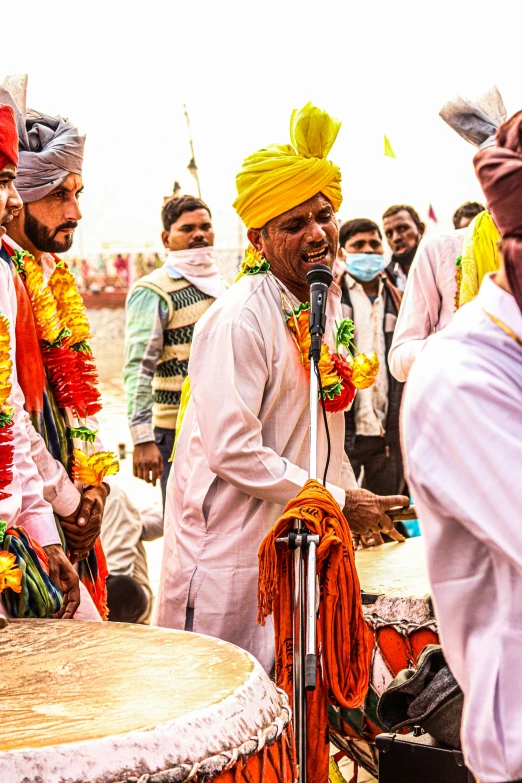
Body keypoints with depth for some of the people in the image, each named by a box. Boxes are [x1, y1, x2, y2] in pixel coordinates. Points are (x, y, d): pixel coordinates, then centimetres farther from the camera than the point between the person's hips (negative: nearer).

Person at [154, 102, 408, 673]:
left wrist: (358, 502, 8)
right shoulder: (240, 318, -19)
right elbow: (233, 452, -23)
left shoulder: (330, 303, 8)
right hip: (229, 544, -8)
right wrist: (338, 502, -16)